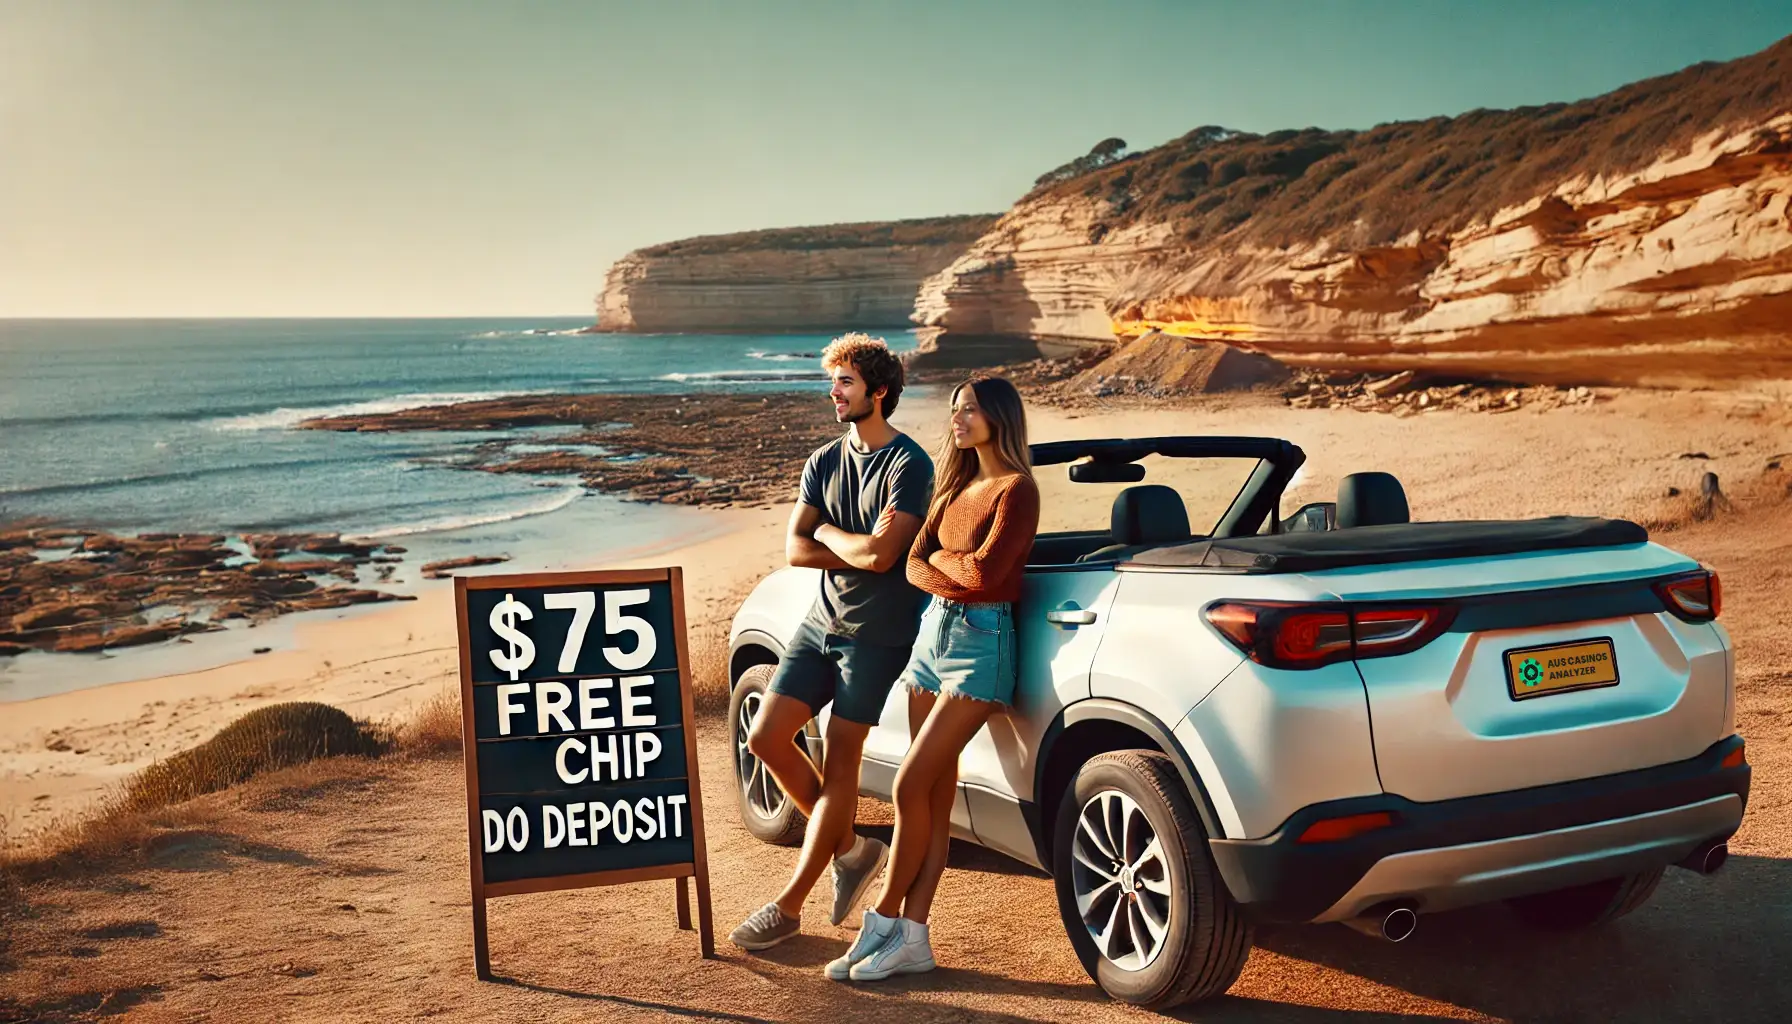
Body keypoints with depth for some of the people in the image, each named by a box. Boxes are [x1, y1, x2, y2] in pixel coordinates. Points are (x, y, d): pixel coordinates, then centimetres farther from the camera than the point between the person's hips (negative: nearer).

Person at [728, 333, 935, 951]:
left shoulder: (908, 465, -11)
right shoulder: (825, 461, 10)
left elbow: (882, 555, -23)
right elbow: (795, 550, 0)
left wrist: (827, 532, -6)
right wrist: (862, 547, -12)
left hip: (876, 635, -7)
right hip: (821, 622, 7)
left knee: (839, 764, -2)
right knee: (767, 738, 2)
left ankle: (789, 906, 6)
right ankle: (850, 849, 20)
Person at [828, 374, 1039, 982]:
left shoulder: (1016, 490, -10)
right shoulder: (955, 485, 15)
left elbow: (985, 571, -21)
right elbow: (914, 565, 9)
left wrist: (940, 558, -3)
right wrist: (950, 577, -10)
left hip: (980, 642, -8)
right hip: (934, 630, 8)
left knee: (911, 786, -9)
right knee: (936, 794, 7)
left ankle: (884, 920, 5)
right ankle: (912, 939, 9)